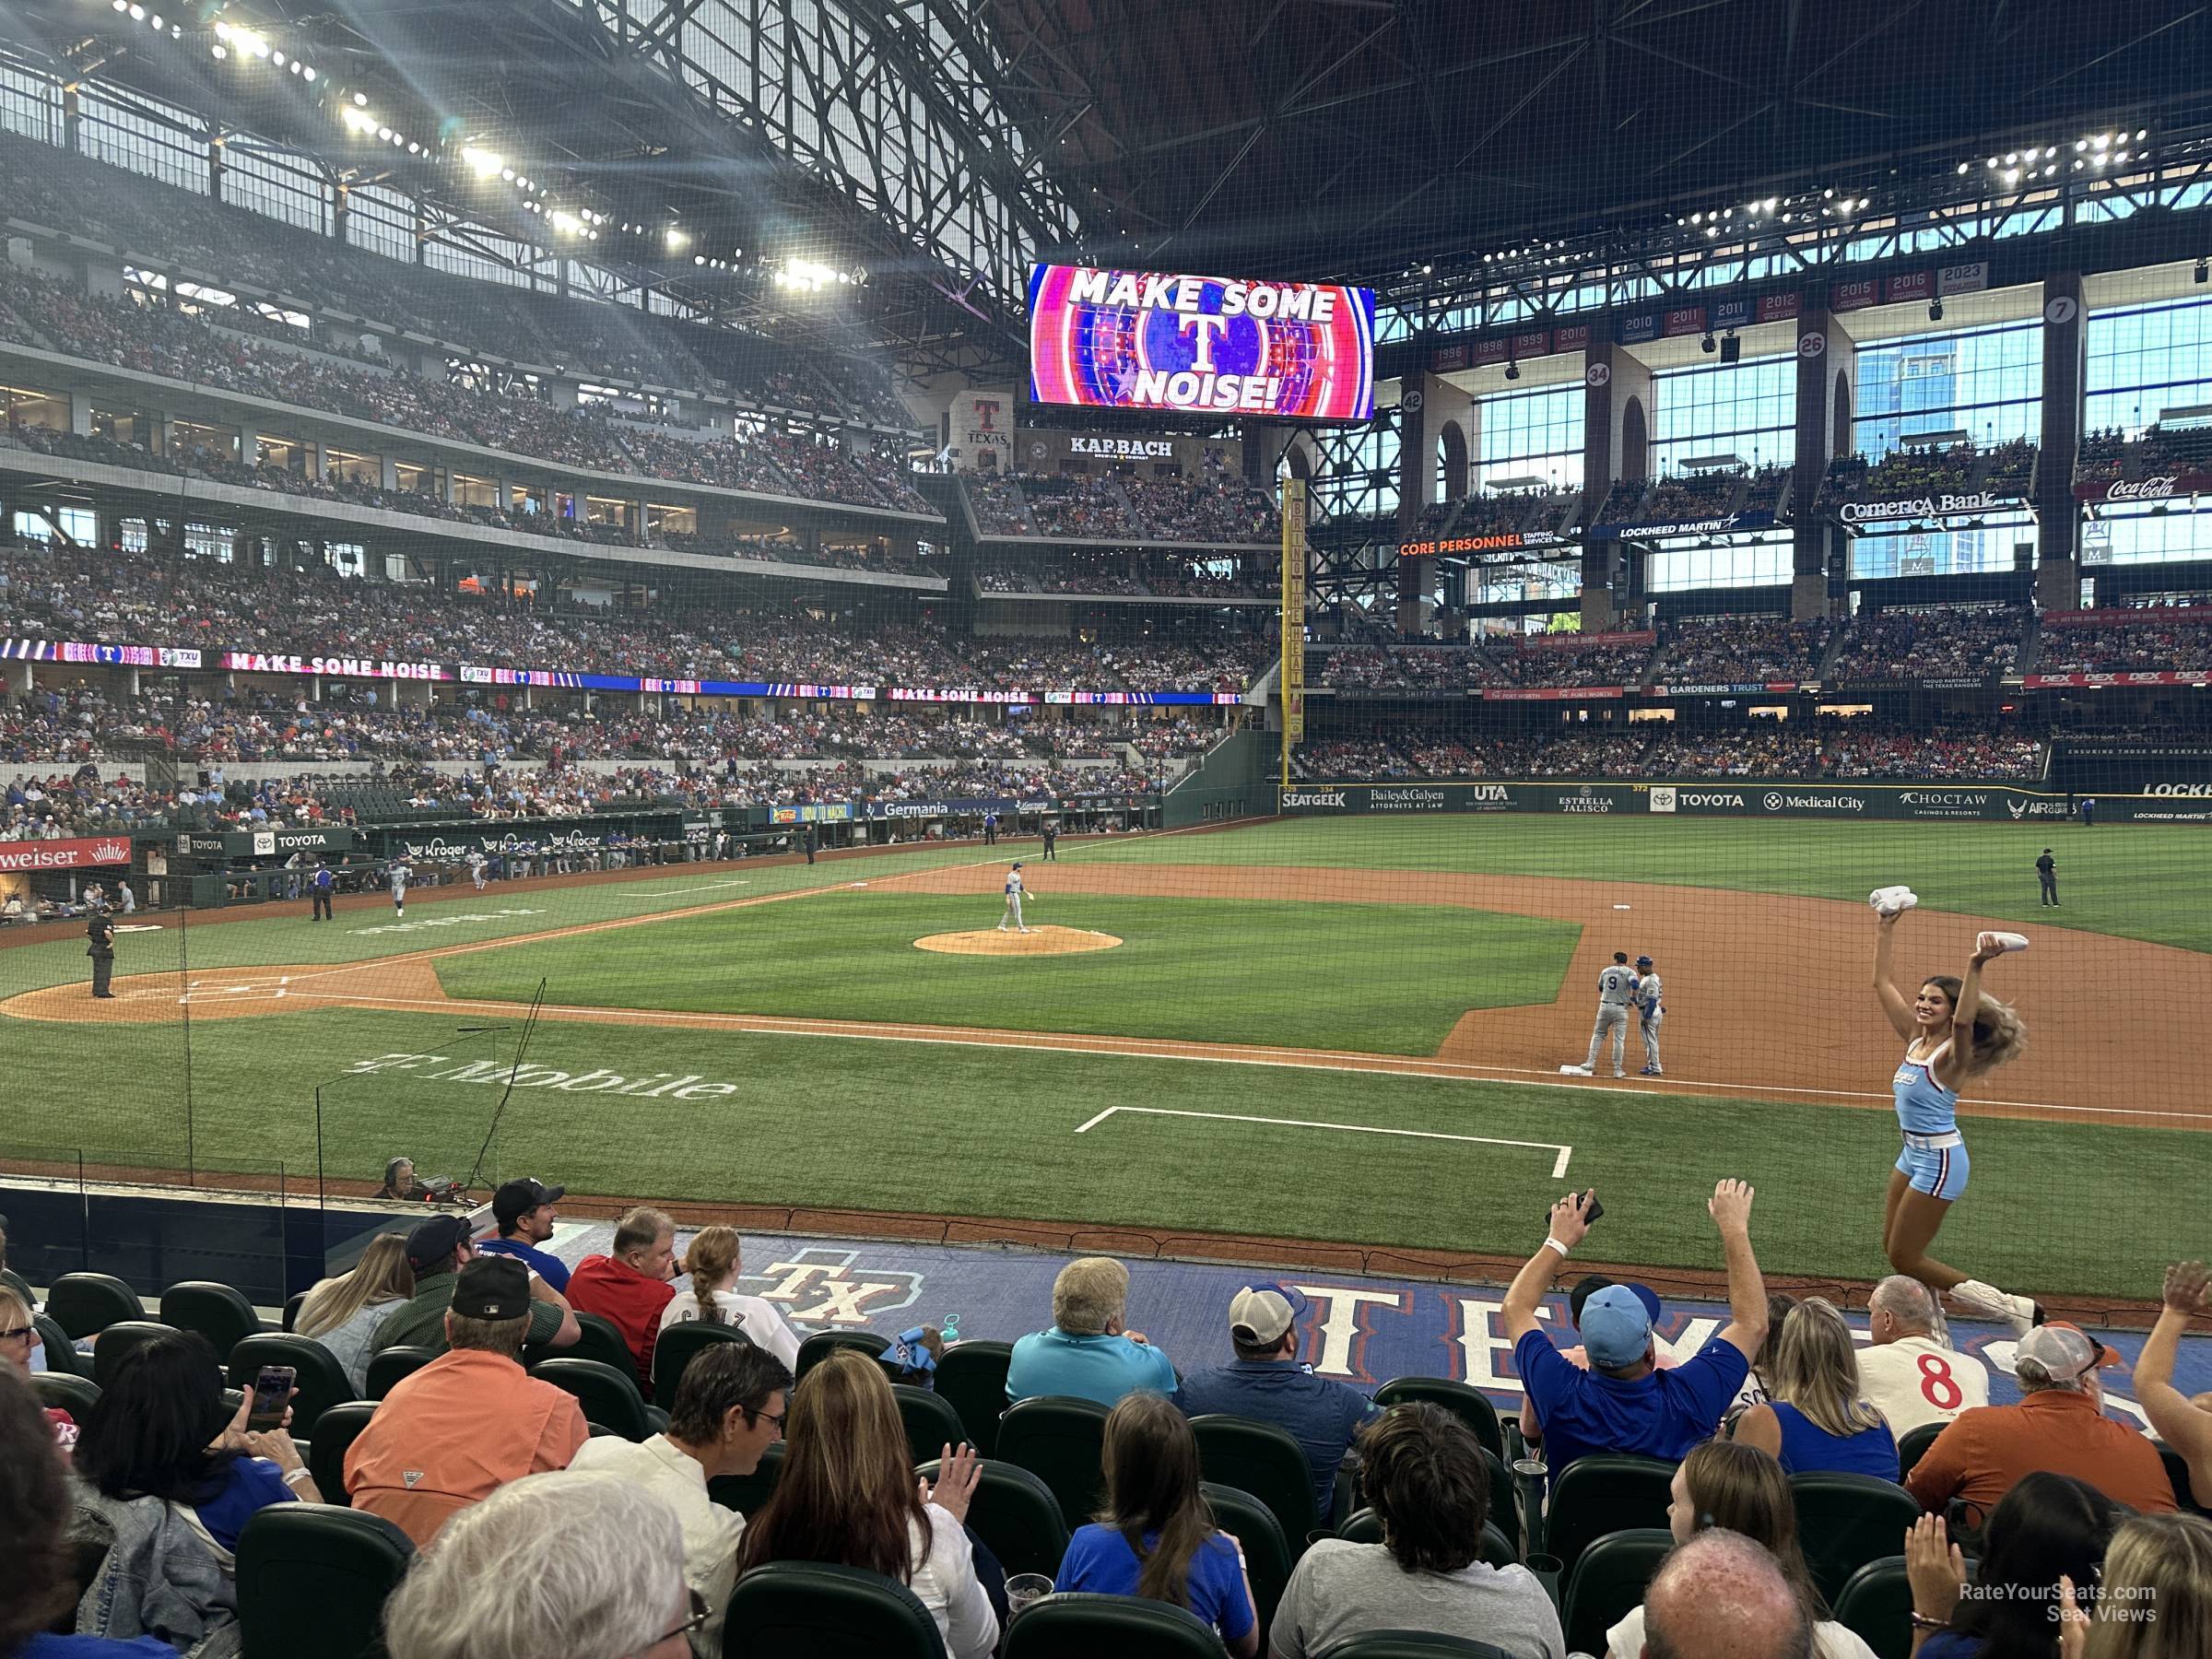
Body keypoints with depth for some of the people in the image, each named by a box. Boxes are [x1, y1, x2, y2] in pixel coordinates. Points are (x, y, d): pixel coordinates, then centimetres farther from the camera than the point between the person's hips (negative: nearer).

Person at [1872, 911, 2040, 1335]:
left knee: (1904, 1257, 0)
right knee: (1894, 1248, 12)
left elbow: (1964, 1021, -42)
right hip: (1913, 1155, 8)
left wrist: (1975, 967, -48)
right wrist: (1885, 929, 5)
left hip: (1940, 1161, -8)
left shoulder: (1952, 1054, -17)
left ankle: (2013, 1308, 8)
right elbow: (1883, 983, 6)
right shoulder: (1915, 1040, 2)